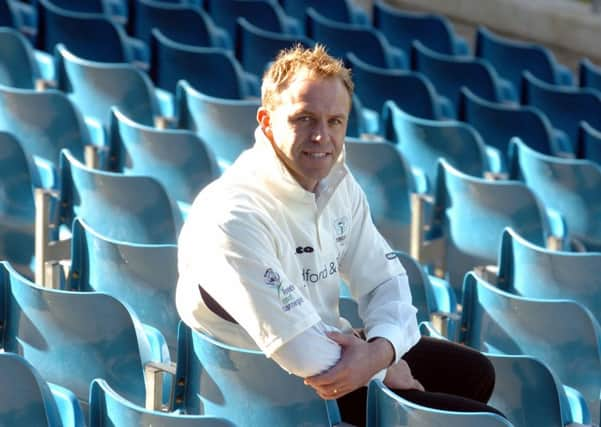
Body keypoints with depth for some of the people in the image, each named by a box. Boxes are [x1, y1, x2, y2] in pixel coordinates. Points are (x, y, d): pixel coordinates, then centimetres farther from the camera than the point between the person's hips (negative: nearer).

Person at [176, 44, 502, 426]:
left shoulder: (339, 185, -1)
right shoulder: (234, 216, -30)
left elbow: (385, 280, 3)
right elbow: (302, 353, -33)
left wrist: (382, 349, -20)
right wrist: (382, 368, -15)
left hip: (333, 352, 9)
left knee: (474, 372, 23)